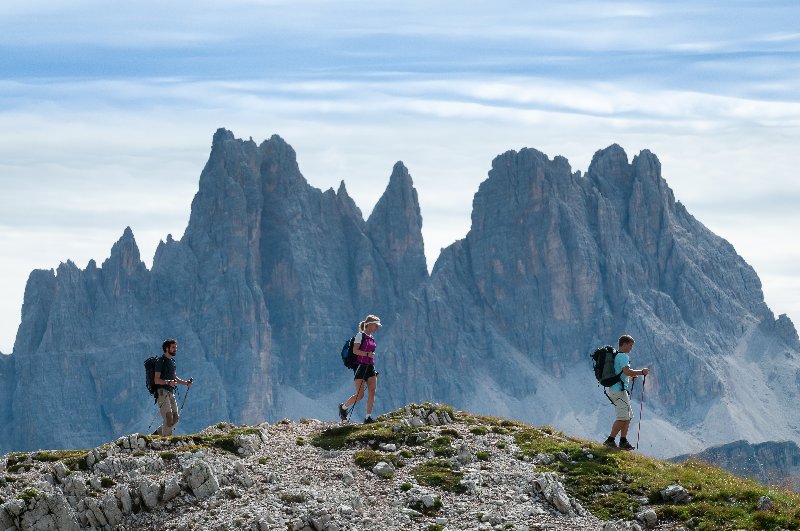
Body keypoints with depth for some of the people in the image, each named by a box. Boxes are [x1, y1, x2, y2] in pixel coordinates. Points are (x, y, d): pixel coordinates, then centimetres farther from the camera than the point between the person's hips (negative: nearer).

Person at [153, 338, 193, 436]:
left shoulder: (172, 361, 18)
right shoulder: (161, 361, -9)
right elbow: (156, 380, -16)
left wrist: (185, 382, 12)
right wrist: (168, 382, -32)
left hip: (170, 393, 9)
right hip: (162, 392, -9)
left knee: (175, 419, 8)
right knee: (169, 418, -15)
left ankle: (157, 434, 22)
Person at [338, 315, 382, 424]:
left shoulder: (371, 338, 17)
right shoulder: (360, 335, -5)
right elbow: (355, 350, -14)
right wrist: (367, 354, -25)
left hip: (370, 367, 7)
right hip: (360, 366, -7)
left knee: (372, 391, -9)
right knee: (360, 395, -7)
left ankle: (368, 417, -9)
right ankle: (343, 407, 18)